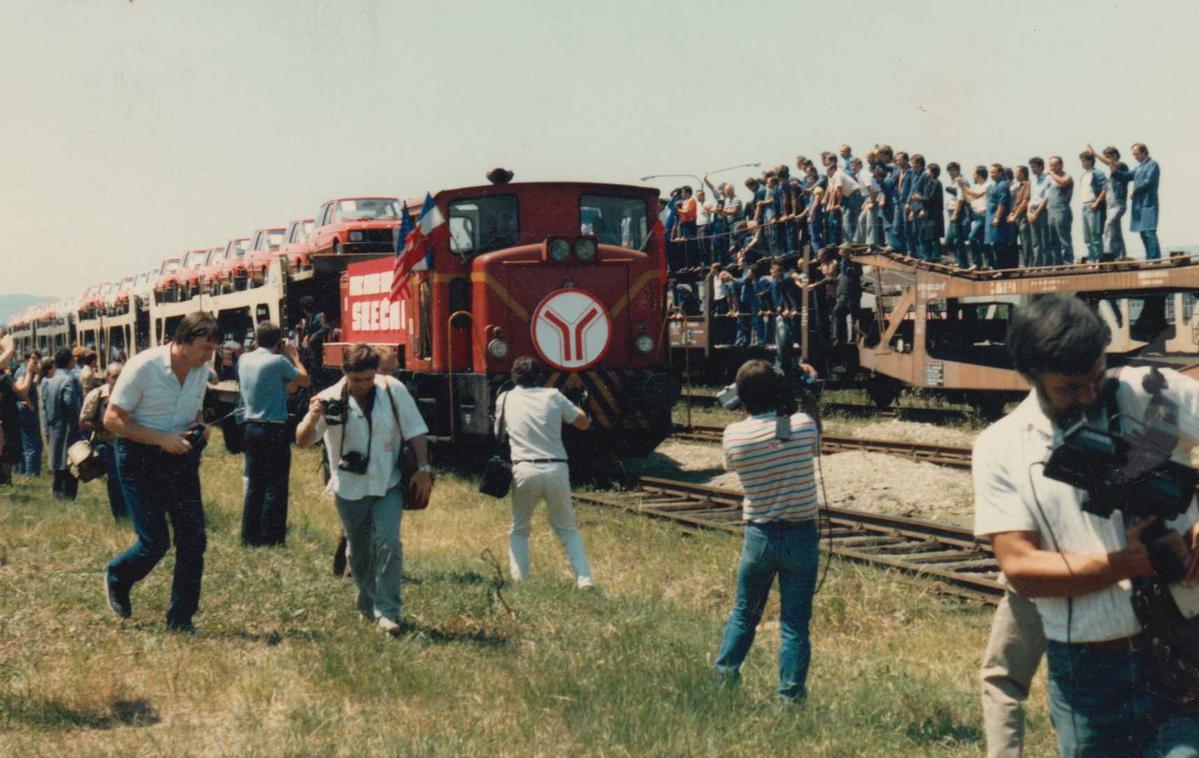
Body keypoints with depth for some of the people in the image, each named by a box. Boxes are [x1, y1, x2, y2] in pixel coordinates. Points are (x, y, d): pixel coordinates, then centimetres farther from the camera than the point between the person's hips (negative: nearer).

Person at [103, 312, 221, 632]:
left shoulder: (201, 370, 1)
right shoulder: (143, 366, -18)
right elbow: (112, 419, -17)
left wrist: (198, 430, -5)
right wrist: (162, 439, -24)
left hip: (180, 459, 6)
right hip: (139, 459, -6)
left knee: (193, 539, -1)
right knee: (155, 542, -7)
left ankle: (181, 619, 11)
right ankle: (116, 579, 26)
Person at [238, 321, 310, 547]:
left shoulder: (244, 360, 4)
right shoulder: (278, 361, -15)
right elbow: (305, 380, -7)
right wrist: (293, 355, 4)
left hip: (251, 427, 7)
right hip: (274, 429, -7)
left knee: (253, 485, 14)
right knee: (275, 487, 1)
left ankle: (250, 535, 19)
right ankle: (271, 538, 3)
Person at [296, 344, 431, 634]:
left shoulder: (393, 390, -8)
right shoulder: (331, 399, -10)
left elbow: (416, 430, 1)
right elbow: (302, 441, -14)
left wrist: (423, 468, -5)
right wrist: (313, 418, -34)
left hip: (387, 485, -1)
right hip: (350, 488, 1)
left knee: (388, 544, -15)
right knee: (359, 552, 13)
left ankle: (387, 611, -8)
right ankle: (368, 606, 33)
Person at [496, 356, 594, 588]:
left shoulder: (505, 399, 10)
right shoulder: (553, 396, 7)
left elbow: (499, 433, 24)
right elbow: (584, 423, 14)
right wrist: (572, 407, 31)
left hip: (524, 471, 0)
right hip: (556, 469, 0)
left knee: (518, 531, 18)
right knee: (567, 529, 15)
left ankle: (519, 582, 6)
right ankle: (584, 579, 2)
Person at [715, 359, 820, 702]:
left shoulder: (733, 435, -9)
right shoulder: (804, 425, -11)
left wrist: (748, 413, 14)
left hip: (759, 536, 1)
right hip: (801, 536, -1)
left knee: (744, 613, 20)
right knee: (795, 623, 5)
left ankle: (723, 679, 25)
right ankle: (790, 697, 8)